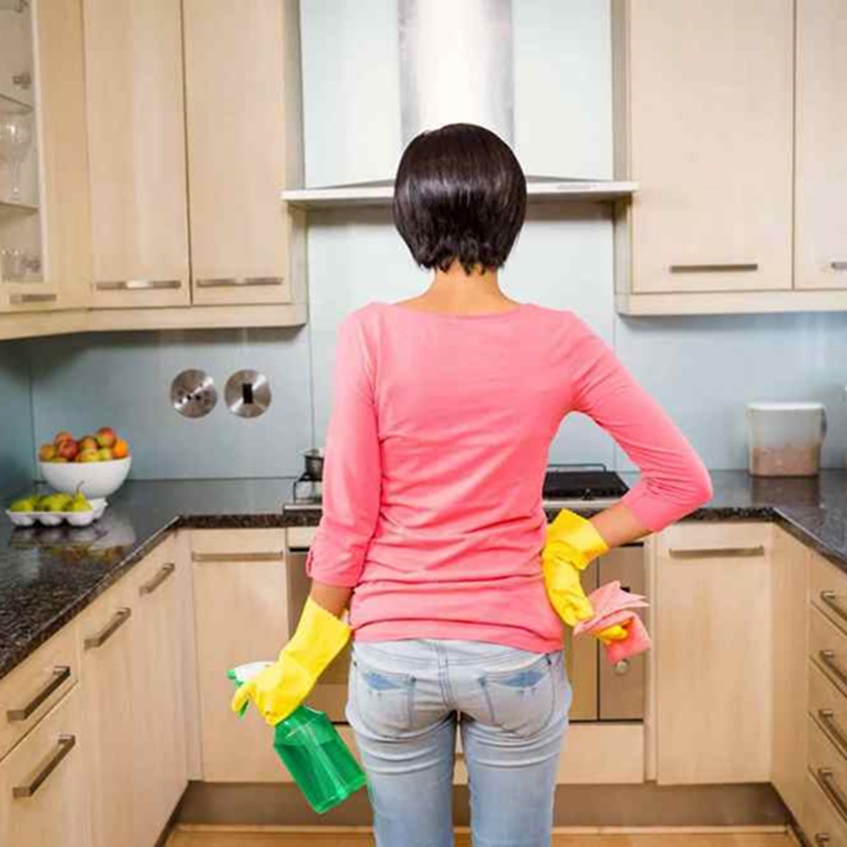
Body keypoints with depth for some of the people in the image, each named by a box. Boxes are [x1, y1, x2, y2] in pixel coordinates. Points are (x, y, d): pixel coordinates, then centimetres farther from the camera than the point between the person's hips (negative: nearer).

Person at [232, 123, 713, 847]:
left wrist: (304, 658, 2)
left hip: (393, 656, 0)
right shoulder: (560, 341, -9)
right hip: (516, 654, 0)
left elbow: (348, 520, -10)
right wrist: (571, 546, 1)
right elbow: (685, 480, -6)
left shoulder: (372, 334, -13)